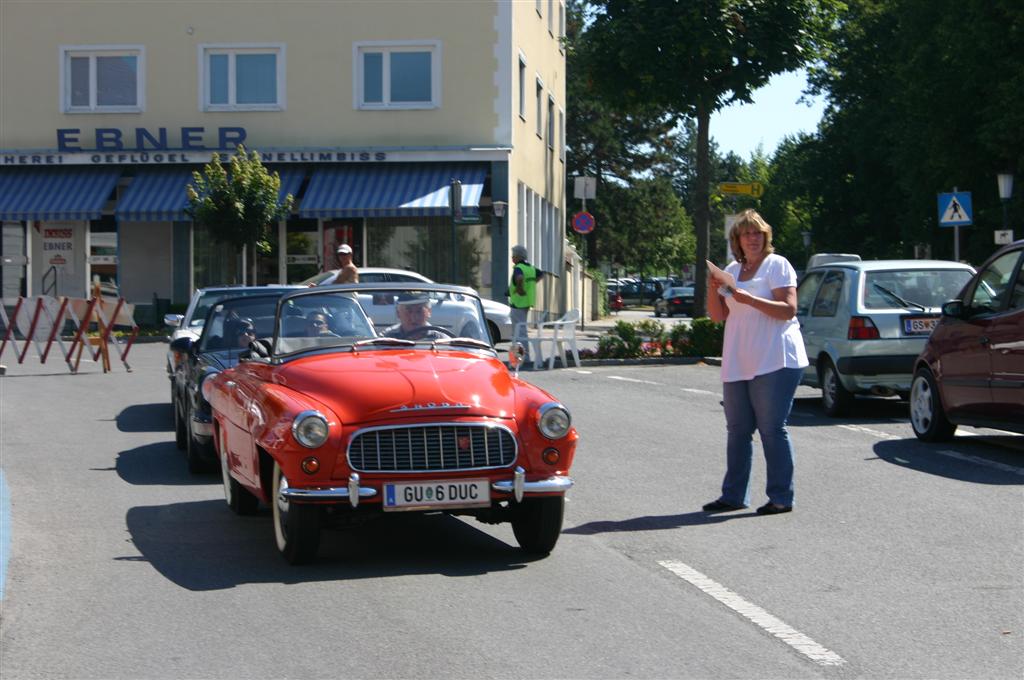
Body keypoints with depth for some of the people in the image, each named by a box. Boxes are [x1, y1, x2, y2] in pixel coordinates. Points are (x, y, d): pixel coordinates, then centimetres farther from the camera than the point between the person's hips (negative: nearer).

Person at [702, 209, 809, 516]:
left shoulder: (777, 265, -2)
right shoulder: (731, 270, 16)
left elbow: (789, 309, -13)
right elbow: (717, 315, 13)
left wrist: (749, 299, -22)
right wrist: (713, 289, -5)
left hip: (774, 362, -7)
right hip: (737, 363, 7)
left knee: (772, 429, -6)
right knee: (737, 430, 8)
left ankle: (781, 497, -1)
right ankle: (733, 495, 14)